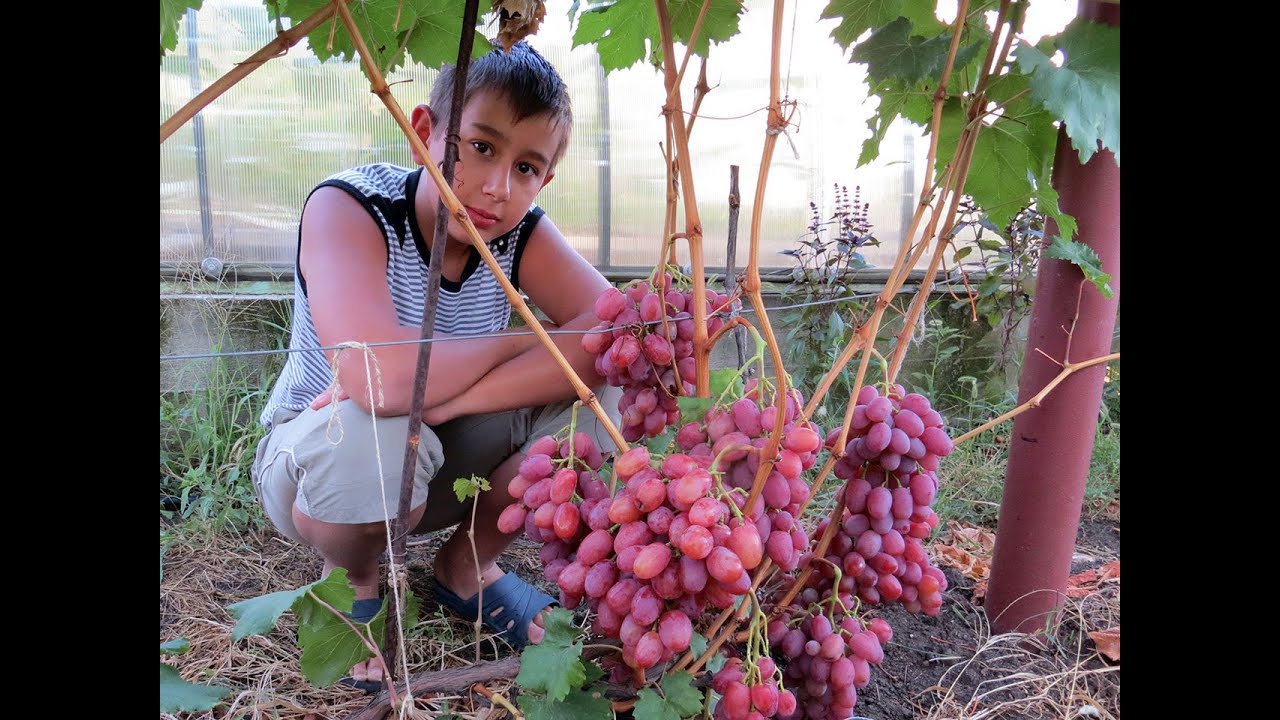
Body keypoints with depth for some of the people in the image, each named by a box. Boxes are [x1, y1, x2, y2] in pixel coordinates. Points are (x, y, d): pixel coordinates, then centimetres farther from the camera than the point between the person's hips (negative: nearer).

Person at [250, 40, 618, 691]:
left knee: (588, 391, -19)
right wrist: (518, 339, -24)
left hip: (443, 461, 4)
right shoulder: (347, 207, -26)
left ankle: (466, 566, 7)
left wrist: (437, 401, -38)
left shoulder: (522, 232, -13)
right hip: (312, 460, -3)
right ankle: (350, 578, 0)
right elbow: (381, 377, -43)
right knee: (371, 434, -38)